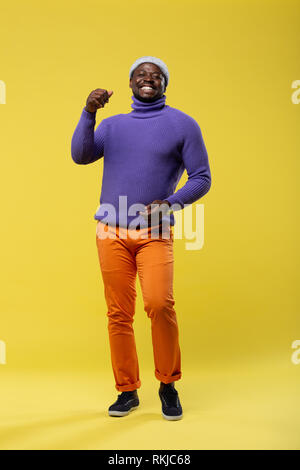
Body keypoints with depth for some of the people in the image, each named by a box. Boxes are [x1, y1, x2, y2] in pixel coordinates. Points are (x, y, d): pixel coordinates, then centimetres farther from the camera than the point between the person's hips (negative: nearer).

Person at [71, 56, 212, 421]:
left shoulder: (183, 124, 7)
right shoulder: (113, 124, 15)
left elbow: (202, 178, 4)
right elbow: (80, 156, 0)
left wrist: (172, 202, -13)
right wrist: (88, 112, -12)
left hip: (155, 233, -3)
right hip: (112, 233, 3)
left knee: (159, 303, -19)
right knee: (119, 314, 3)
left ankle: (168, 384, 3)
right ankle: (127, 390, 17)